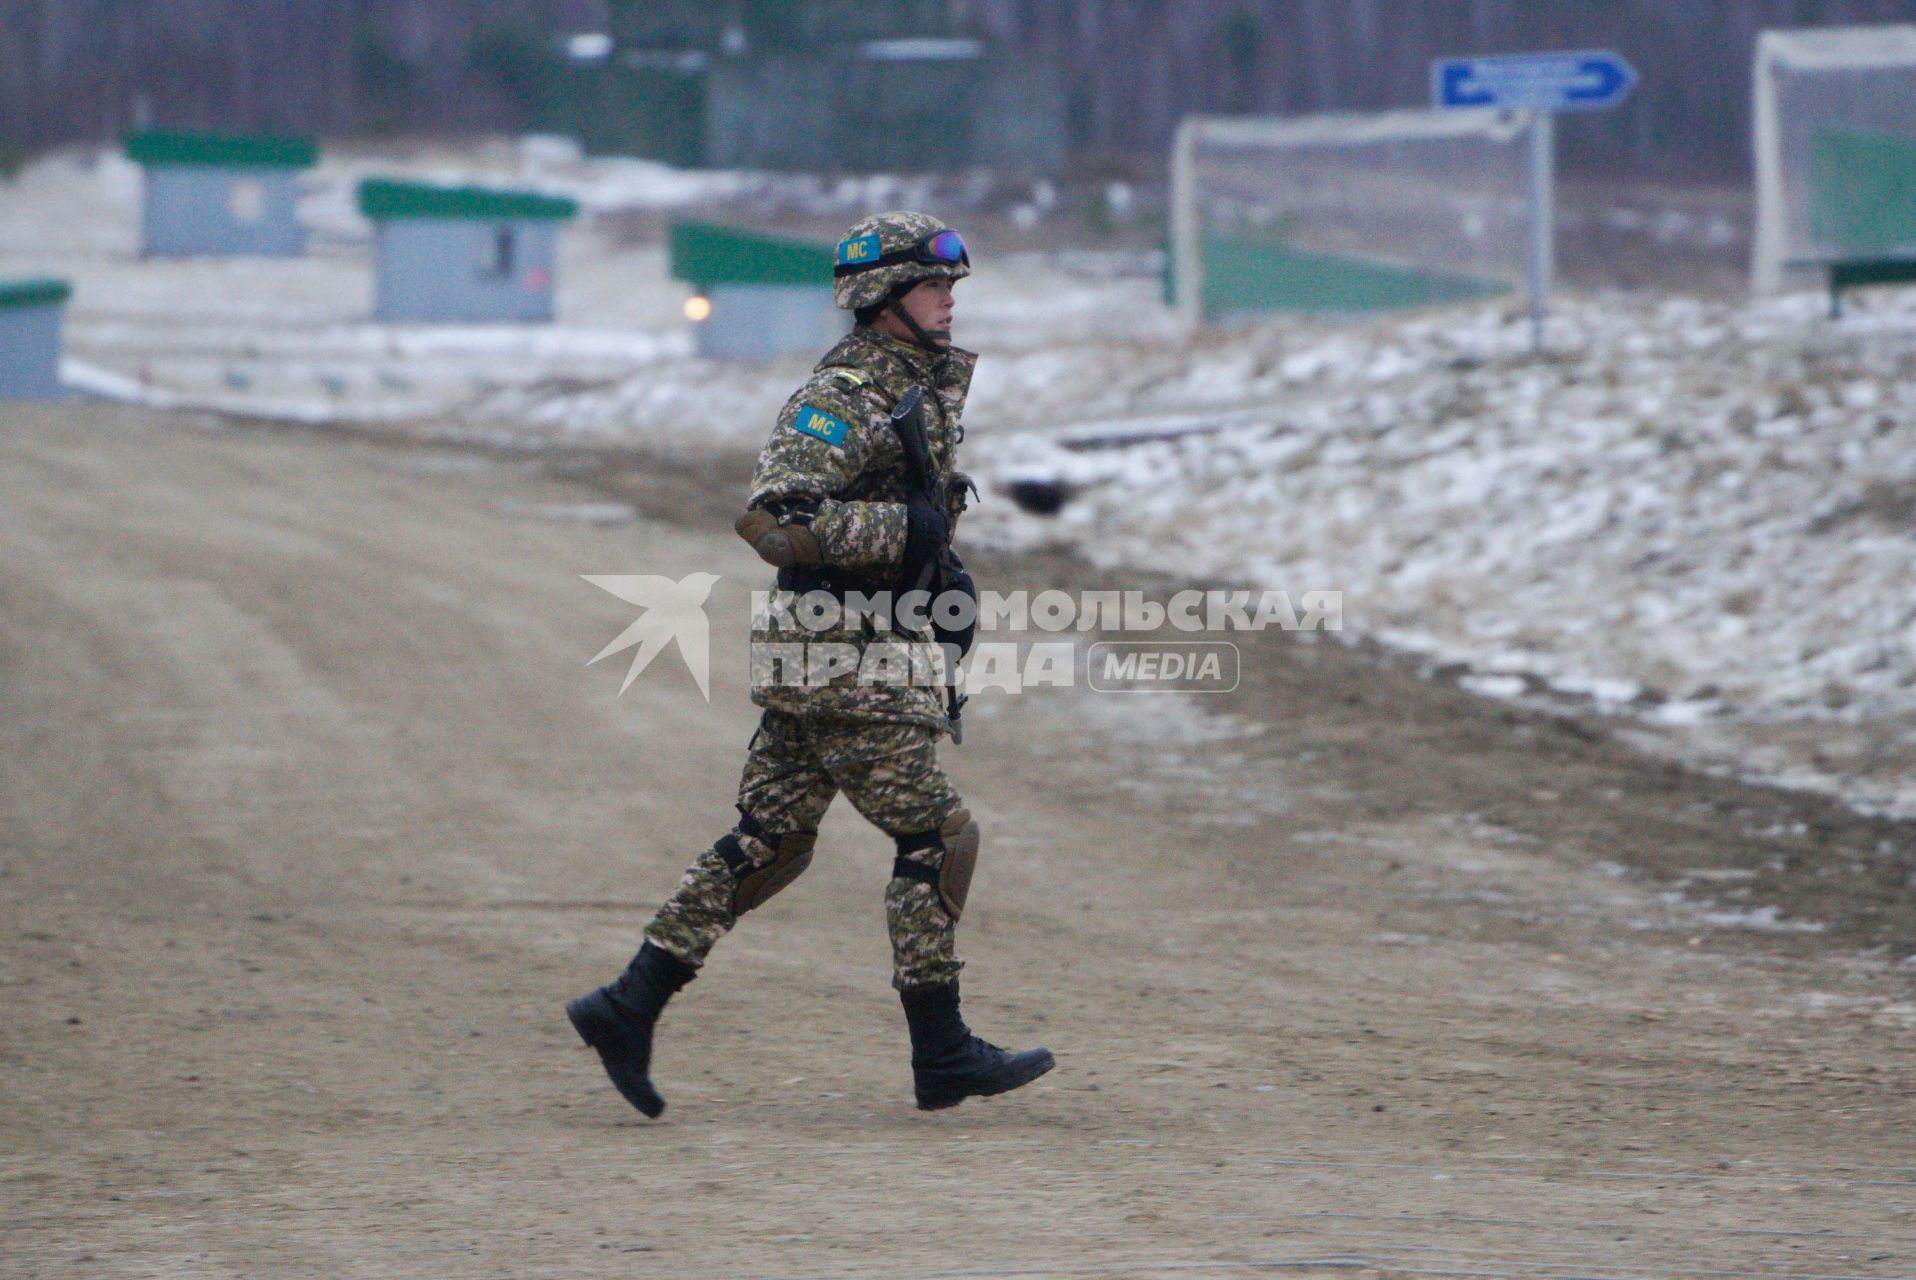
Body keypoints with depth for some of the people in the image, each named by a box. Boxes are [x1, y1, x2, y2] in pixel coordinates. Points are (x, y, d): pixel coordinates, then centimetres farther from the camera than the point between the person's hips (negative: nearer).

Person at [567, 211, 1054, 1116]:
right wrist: (899, 528, -25)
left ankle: (628, 1008, 10)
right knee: (935, 837, -4)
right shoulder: (843, 396, -16)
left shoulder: (925, 384, 15)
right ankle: (942, 1057, 3)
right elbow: (768, 518, -24)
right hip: (847, 659, -10)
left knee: (769, 842, 9)